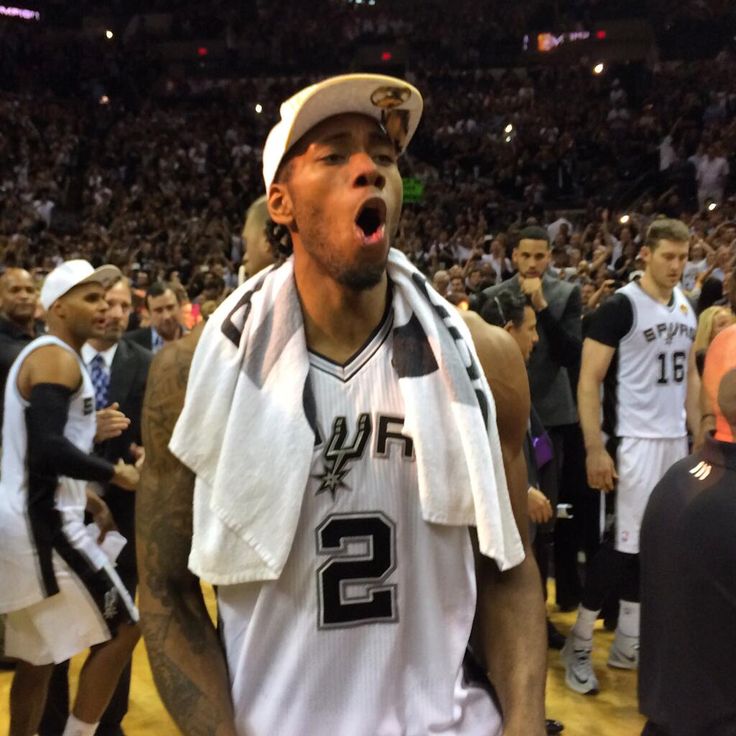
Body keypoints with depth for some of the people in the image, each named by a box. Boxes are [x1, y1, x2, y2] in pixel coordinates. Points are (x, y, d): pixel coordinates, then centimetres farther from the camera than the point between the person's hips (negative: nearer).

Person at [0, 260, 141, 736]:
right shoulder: (58, 358, -15)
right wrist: (116, 473, -16)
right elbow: (47, 449, -28)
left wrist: (92, 504, 21)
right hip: (43, 524, -10)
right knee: (121, 628, -1)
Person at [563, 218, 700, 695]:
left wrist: (700, 434, 13)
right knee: (627, 544, -6)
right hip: (635, 440, -7)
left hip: (676, 439, 7)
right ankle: (579, 643, 10)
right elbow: (588, 381, -14)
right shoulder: (621, 306, -12)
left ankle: (628, 643, 24)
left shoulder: (686, 307, 10)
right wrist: (594, 448, -19)